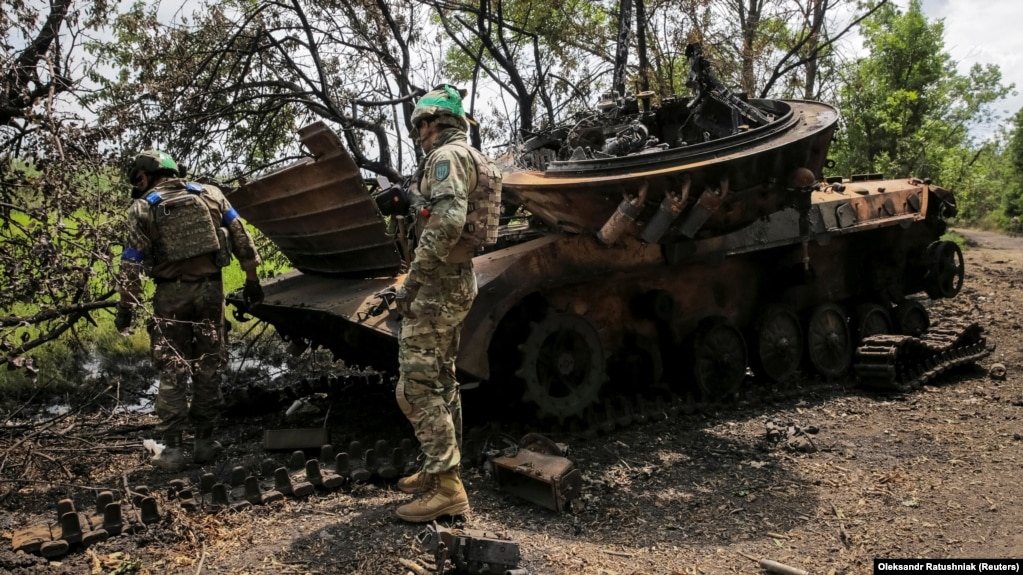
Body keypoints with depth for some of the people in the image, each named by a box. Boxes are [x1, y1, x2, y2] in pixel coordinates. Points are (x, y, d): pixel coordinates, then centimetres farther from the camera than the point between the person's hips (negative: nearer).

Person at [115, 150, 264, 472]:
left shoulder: (143, 208, -1)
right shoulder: (209, 194, 8)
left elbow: (132, 262, -5)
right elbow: (241, 238, 5)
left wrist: (127, 305, -1)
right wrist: (252, 279, 10)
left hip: (172, 294, -2)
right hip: (210, 289, 2)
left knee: (172, 370, 4)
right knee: (208, 367, 10)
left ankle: (172, 448, 4)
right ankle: (205, 442, 15)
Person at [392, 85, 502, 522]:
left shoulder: (446, 156, -14)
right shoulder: (473, 158, 19)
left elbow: (446, 223, -28)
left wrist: (411, 282, -23)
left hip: (437, 285, -11)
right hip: (458, 281, 11)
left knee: (417, 386, -9)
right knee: (441, 380, 17)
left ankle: (445, 486, -6)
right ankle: (441, 470, 27)